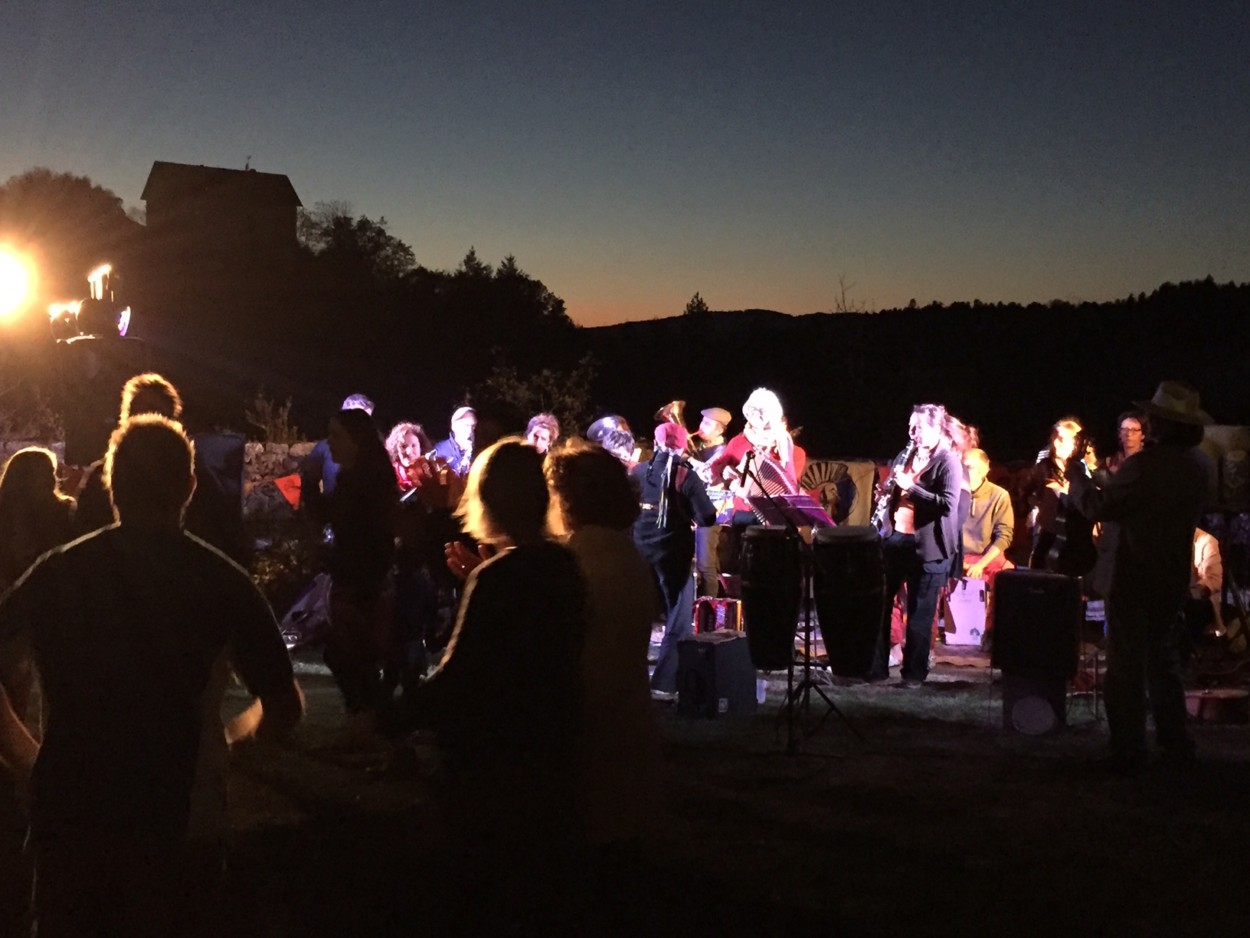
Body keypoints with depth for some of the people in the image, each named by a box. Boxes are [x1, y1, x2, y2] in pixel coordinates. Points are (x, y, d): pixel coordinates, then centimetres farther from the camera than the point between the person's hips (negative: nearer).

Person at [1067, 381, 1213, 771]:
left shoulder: (1144, 464, -23)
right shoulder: (1200, 466, 2)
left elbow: (1098, 506, -19)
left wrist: (1077, 475, -3)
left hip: (1134, 578, -7)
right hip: (1173, 577, 7)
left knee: (1127, 666, 1)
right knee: (1163, 662, 19)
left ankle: (1128, 752, 5)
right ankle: (1176, 745, 23)